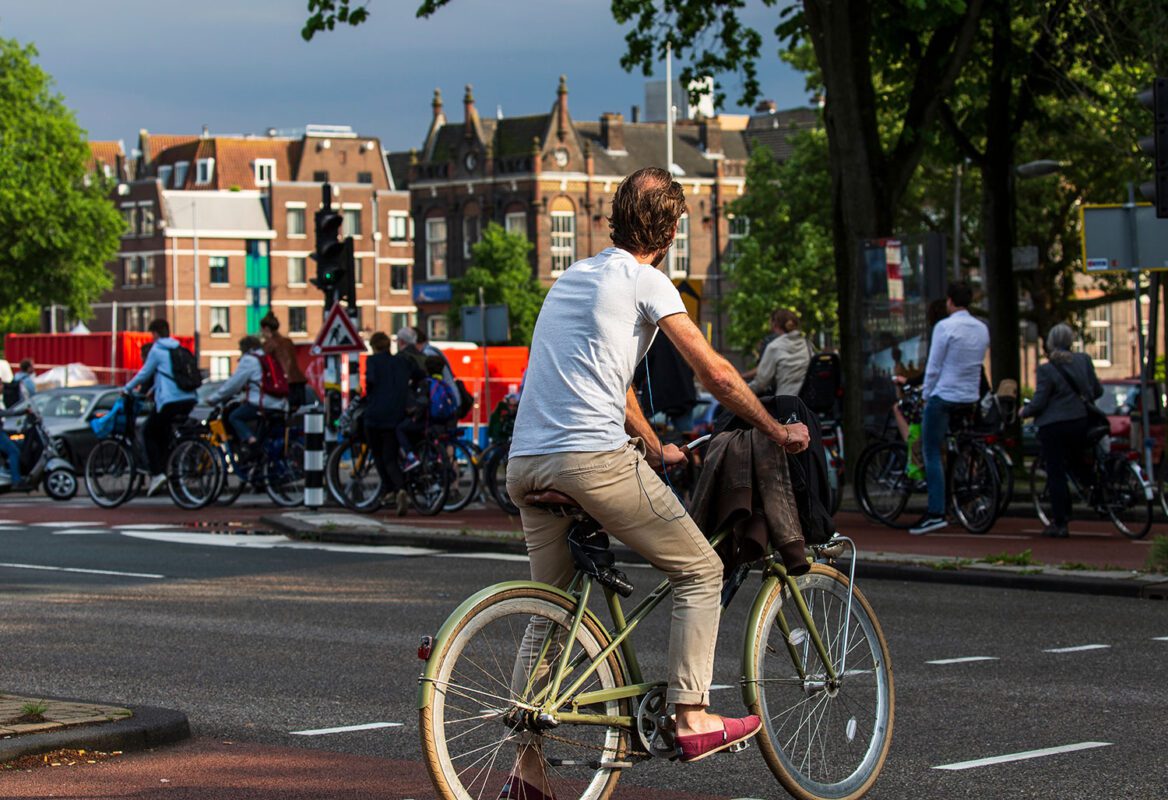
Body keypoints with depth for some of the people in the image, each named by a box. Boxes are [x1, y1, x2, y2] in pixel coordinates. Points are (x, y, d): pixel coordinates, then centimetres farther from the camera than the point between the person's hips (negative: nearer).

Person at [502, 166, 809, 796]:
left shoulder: (572, 276, 25)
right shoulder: (643, 280, 0)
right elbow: (714, 373, -3)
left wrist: (655, 450, 42)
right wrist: (775, 430, 9)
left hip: (526, 464, 8)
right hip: (593, 459, -8)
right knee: (700, 570, 7)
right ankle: (691, 719, 3)